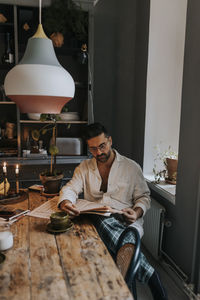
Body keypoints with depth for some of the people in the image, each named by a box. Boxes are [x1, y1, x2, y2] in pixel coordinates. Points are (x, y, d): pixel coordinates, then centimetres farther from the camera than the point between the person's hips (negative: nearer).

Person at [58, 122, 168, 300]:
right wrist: (65, 202, -22)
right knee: (102, 221, -35)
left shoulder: (131, 167, 8)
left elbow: (144, 196, 10)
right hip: (97, 221, 2)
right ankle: (151, 276, -28)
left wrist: (137, 212, -13)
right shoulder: (84, 168, 15)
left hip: (126, 221, -1)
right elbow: (70, 188, 3)